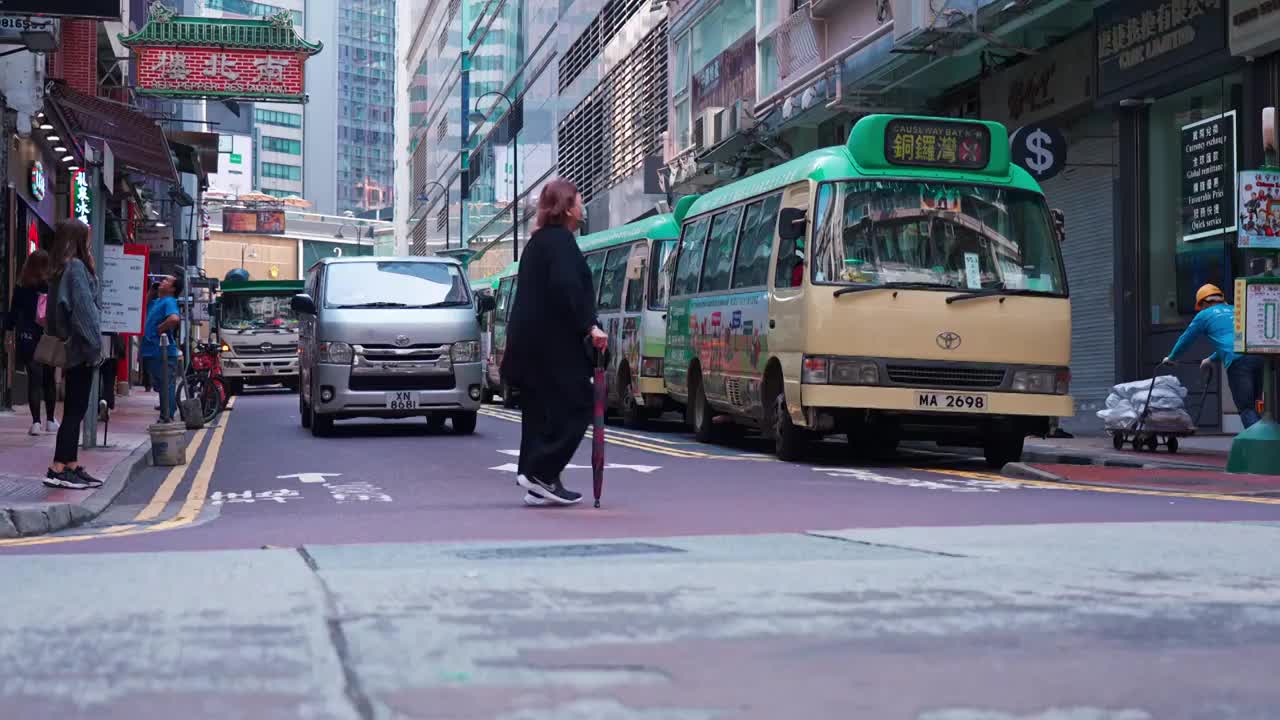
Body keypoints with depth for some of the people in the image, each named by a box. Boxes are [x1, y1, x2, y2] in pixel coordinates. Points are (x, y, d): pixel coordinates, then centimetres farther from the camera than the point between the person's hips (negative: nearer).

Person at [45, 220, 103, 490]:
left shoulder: (63, 268, 15)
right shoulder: (76, 267, -12)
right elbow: (83, 308, -17)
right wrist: (95, 345, -16)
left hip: (71, 348, 9)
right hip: (81, 347, -9)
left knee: (74, 408, 11)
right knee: (76, 409, -8)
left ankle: (72, 466, 13)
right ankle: (58, 469, -9)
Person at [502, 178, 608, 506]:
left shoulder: (538, 241, 20)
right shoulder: (560, 241, -10)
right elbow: (566, 288, -22)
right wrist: (590, 326, -20)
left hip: (532, 342, 10)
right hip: (556, 342, -10)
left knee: (542, 411, 10)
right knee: (575, 405, -6)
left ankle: (538, 482, 9)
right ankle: (541, 472, -10)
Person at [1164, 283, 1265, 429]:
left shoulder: (1204, 315, 15)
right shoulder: (1235, 311, 32)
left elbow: (1185, 339, 26)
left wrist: (1171, 358, 43)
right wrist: (1212, 359, 61)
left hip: (1238, 361, -5)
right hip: (1261, 357, 5)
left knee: (1246, 409, -5)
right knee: (1254, 405, 15)